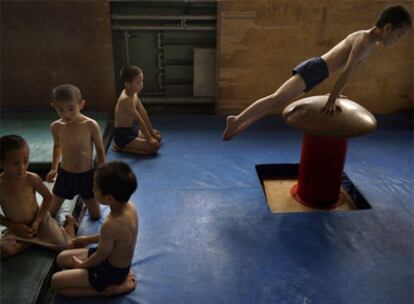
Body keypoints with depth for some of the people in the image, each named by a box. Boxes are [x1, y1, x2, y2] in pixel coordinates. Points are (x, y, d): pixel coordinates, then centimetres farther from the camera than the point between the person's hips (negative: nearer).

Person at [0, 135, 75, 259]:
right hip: (16, 227, 1)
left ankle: (69, 220, 16)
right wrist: (14, 226, -16)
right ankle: (33, 241, -4)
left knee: (67, 246, -11)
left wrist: (37, 221, -14)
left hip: (40, 220, -1)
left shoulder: (32, 178, -21)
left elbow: (48, 197, -6)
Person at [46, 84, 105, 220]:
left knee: (95, 215, 11)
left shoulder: (91, 125, -20)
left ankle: (87, 198, 43)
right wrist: (54, 168, 8)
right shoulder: (56, 127, -10)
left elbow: (100, 150, -8)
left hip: (87, 175, -2)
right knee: (50, 213, 12)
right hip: (65, 174, 2)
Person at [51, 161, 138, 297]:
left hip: (112, 271, -8)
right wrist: (89, 239, 17)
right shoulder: (128, 206, -13)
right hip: (117, 261, 8)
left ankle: (114, 288, -2)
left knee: (56, 281, -2)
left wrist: (82, 264, 1)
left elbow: (100, 257, -19)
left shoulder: (111, 225, -38)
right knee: (62, 258, 19)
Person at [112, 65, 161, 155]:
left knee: (157, 137, 14)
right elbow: (139, 120, -24)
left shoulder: (134, 94, 4)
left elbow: (143, 113, 11)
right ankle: (121, 147, -5)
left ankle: (122, 145, 11)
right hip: (122, 135, -10)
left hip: (130, 131, 10)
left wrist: (151, 131, 13)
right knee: (154, 147, -18)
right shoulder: (125, 99, -25)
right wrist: (149, 139, -20)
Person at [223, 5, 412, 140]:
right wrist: (331, 100, -21)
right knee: (277, 99, -22)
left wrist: (337, 93, 27)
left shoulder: (372, 43, 18)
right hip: (312, 70, -9)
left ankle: (238, 127, 8)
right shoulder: (365, 39, -14)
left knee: (277, 101, 6)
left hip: (313, 71, 9)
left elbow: (350, 70, 25)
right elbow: (347, 72, -20)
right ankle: (237, 121, -27)